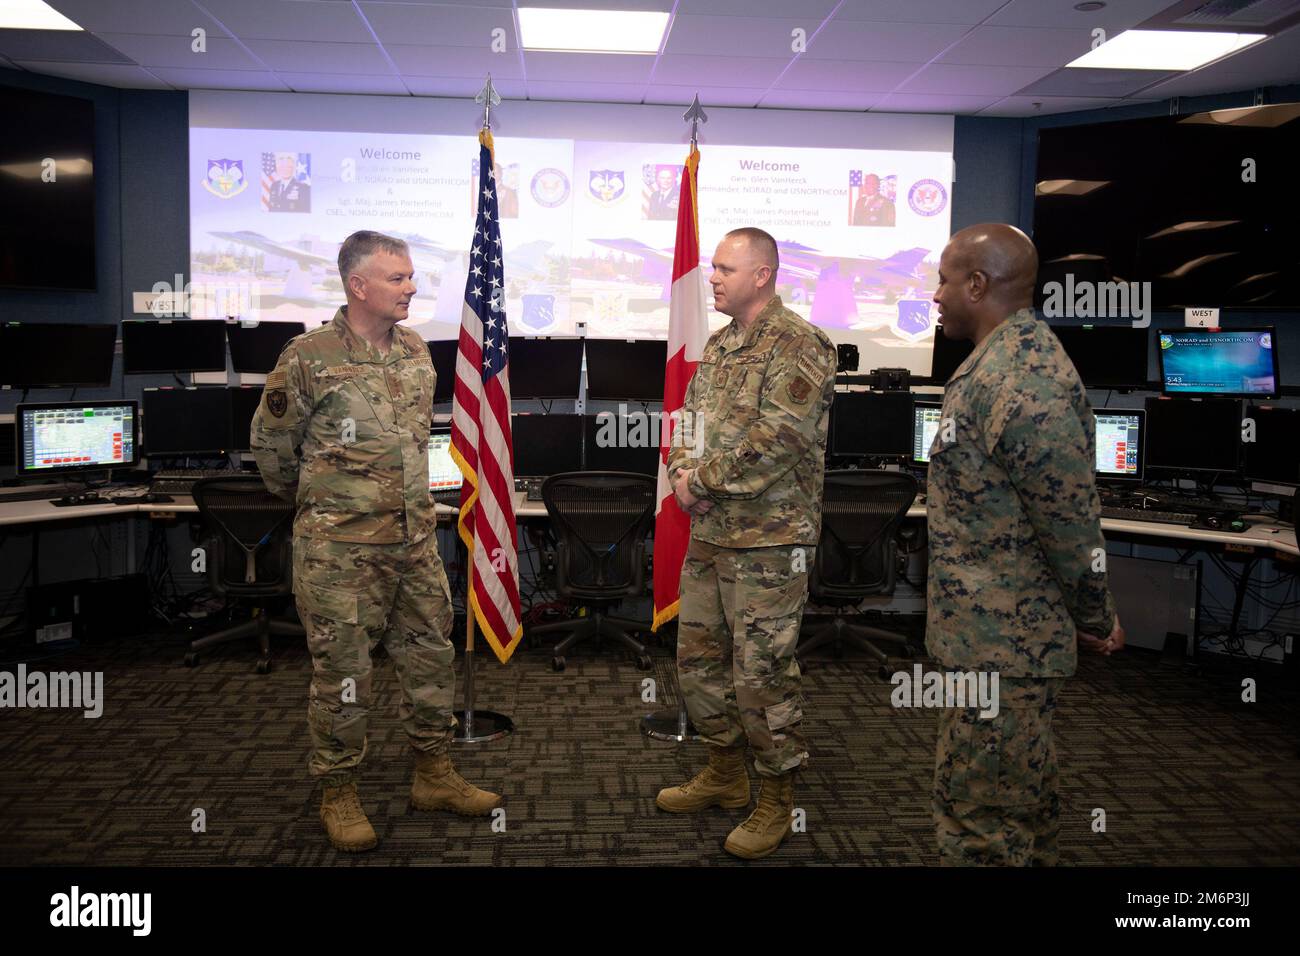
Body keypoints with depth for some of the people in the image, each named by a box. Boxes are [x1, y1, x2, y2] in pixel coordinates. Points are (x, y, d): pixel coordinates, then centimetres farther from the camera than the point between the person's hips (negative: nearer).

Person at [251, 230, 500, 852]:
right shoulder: (310, 357, -11)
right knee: (342, 672, 4)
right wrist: (313, 502, 12)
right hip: (340, 548, -6)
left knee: (431, 660, 13)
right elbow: (271, 444, 0)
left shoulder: (416, 352, 8)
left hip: (415, 541, 6)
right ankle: (338, 795, 22)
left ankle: (435, 777, 29)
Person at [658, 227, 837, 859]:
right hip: (708, 535, 9)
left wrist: (700, 481, -15)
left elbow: (775, 443, -24)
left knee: (762, 672, 0)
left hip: (768, 542, -9)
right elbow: (690, 422, 17)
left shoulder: (798, 348, -14)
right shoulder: (718, 346, 14)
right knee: (698, 657, 16)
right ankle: (726, 772, 35)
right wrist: (684, 473, -4)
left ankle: (776, 800, 19)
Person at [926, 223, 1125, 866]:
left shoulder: (1022, 378, -23)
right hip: (1004, 634, 10)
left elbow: (1070, 518, -20)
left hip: (1002, 642, -10)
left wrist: (1095, 620, -7)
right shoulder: (1004, 361, 11)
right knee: (1020, 795, 22)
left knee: (979, 814, 1)